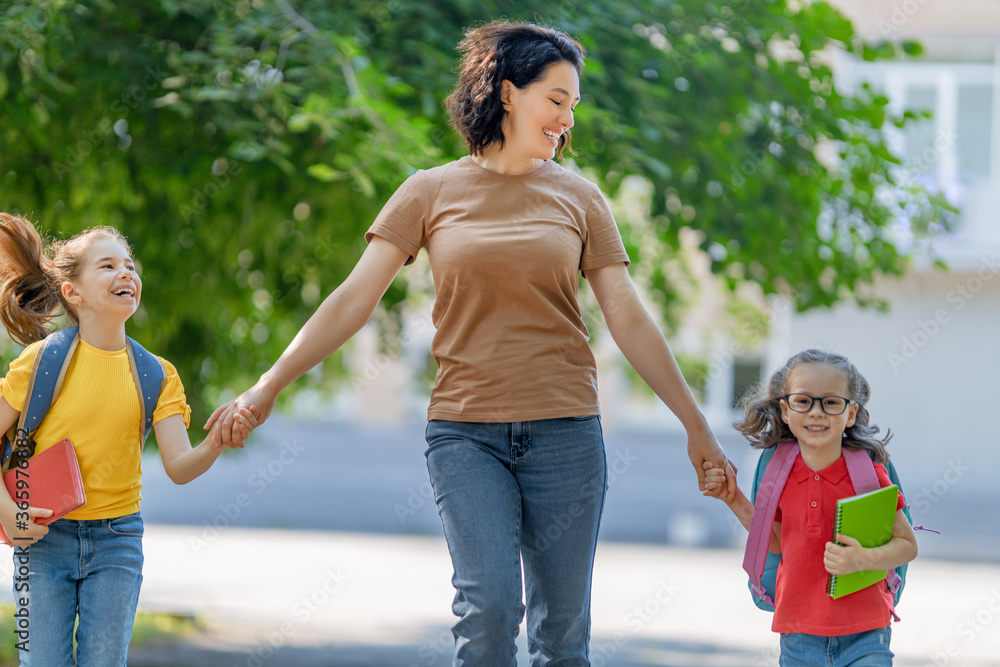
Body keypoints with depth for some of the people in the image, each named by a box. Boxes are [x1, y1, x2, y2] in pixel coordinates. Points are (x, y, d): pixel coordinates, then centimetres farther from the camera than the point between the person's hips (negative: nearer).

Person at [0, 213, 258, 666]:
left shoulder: (157, 375, 1)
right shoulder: (42, 360, -6)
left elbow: (179, 466, -8)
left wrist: (216, 444, -29)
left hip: (117, 540, 2)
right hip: (44, 536, -2)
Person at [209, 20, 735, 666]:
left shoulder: (578, 197, 8)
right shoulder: (432, 193, 5)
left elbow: (630, 321, 8)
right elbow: (354, 300, 3)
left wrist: (696, 425, 6)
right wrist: (267, 387, -3)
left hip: (564, 432, 2)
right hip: (466, 434, -1)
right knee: (489, 606, -18)